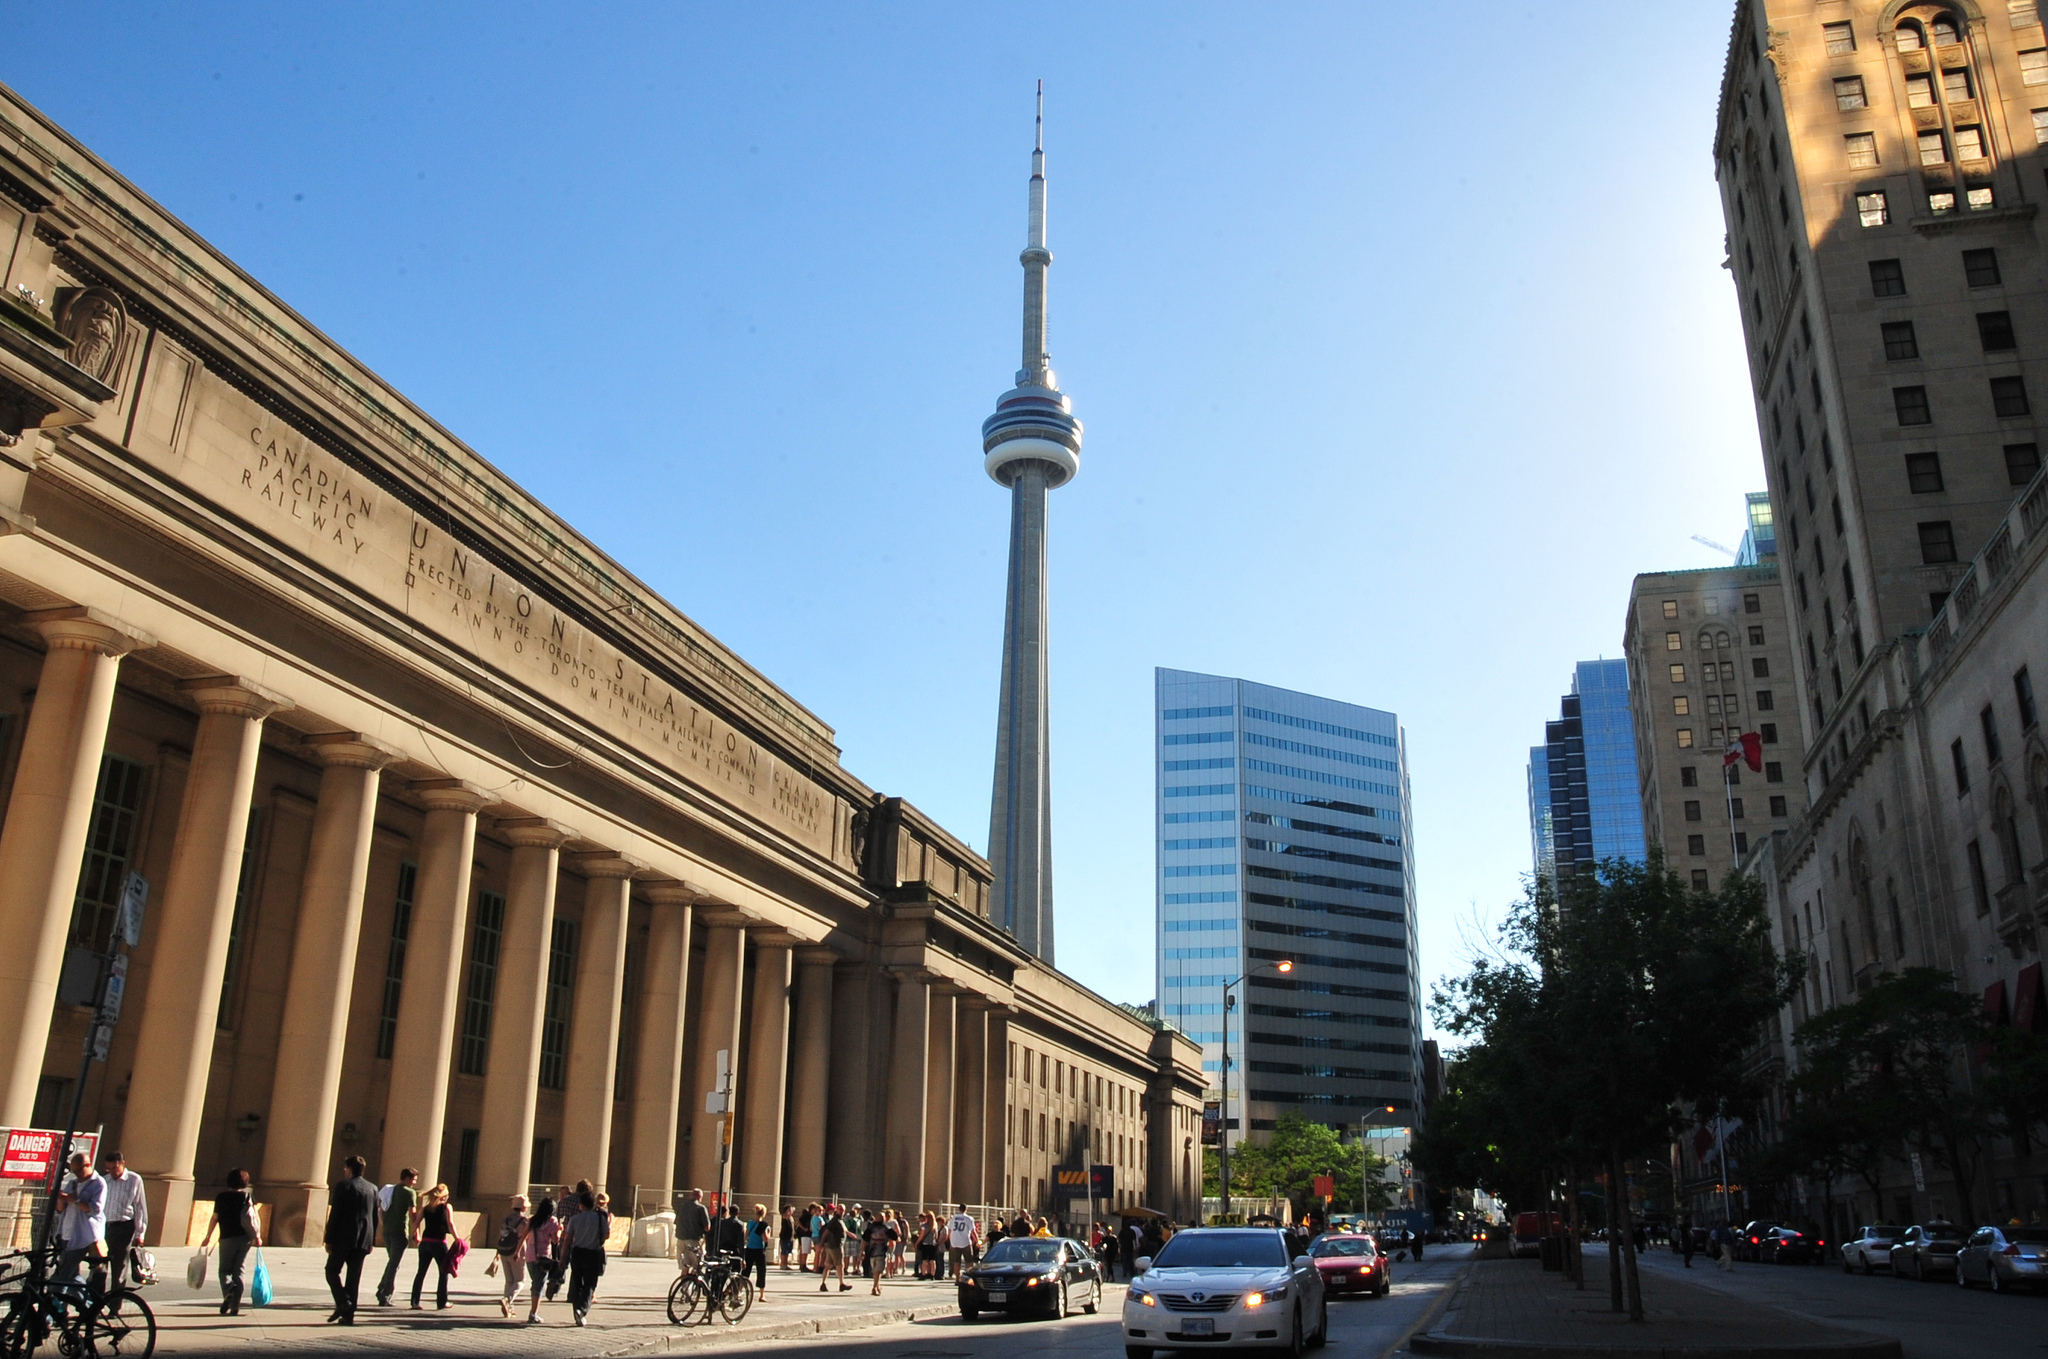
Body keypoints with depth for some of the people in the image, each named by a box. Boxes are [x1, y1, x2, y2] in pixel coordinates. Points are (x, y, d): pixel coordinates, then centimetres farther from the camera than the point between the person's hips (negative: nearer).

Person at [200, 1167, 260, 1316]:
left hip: (227, 1237, -1)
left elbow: (215, 1218, 1)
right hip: (245, 1237, 2)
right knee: (238, 1270, 8)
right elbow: (254, 1217, 0)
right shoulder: (247, 1196, 4)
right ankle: (235, 1306, 3)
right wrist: (257, 1236, 5)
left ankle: (228, 1291, -22)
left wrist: (208, 1237, 9)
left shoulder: (221, 1197, 3)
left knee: (224, 1269, 9)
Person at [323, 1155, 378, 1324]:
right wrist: (372, 1241, 17)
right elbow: (375, 1217, 12)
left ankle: (342, 1302, -11)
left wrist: (328, 1239, -5)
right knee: (354, 1277, 8)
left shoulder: (343, 1186, -6)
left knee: (332, 1270, 8)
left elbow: (335, 1214, -10)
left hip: (344, 1238, -5)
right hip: (363, 1240, 5)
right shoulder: (372, 1188, 11)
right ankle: (348, 1315, 6)